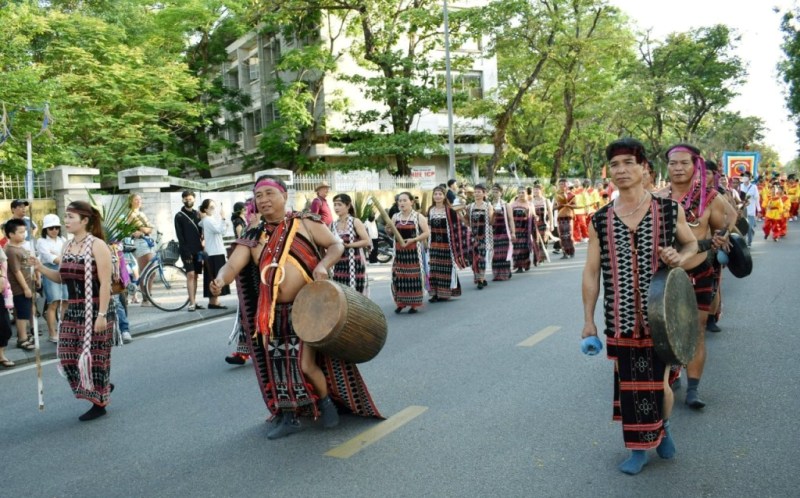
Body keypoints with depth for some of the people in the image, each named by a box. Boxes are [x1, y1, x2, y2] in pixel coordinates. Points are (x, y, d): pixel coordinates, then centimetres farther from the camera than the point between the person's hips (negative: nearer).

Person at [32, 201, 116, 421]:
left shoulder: (97, 245, -13)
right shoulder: (68, 246, 9)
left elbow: (105, 283, -16)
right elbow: (61, 278, 16)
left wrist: (102, 314, -20)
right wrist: (40, 268, -2)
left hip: (95, 310, -7)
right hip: (73, 310, 8)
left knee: (94, 356, 2)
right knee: (67, 355, 8)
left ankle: (100, 404, 18)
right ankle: (101, 388, 29)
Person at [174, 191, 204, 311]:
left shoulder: (197, 214, 13)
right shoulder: (179, 216, -1)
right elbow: (180, 236, -6)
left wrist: (201, 248, 3)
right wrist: (186, 251, -14)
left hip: (197, 250, 5)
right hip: (187, 250, -4)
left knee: (195, 276, 6)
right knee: (190, 275, -11)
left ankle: (193, 301, 11)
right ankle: (192, 303, -12)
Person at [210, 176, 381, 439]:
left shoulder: (305, 223, -3)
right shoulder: (253, 236, 4)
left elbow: (336, 245, 1)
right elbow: (233, 264, -6)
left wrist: (323, 265, -19)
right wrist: (220, 279, -29)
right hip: (274, 312, 4)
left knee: (306, 364, -6)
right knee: (278, 363, 9)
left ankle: (326, 402, 23)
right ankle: (288, 417, 27)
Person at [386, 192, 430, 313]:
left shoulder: (418, 217, -4)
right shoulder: (395, 217, 7)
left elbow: (427, 233, -7)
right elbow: (391, 232, 14)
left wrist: (412, 239, -18)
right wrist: (388, 230, -10)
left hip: (414, 250, -4)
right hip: (399, 251, 4)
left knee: (414, 276, 0)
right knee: (398, 276, 4)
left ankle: (414, 304, 8)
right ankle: (400, 303, 16)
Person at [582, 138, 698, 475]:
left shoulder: (670, 210, -2)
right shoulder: (600, 220, 0)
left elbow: (692, 244, 13)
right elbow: (591, 272, 3)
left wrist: (680, 258, -11)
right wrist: (588, 320, 1)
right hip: (621, 320, 1)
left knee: (658, 380, 6)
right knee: (628, 383, 9)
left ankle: (663, 426, 39)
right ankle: (638, 447, 28)